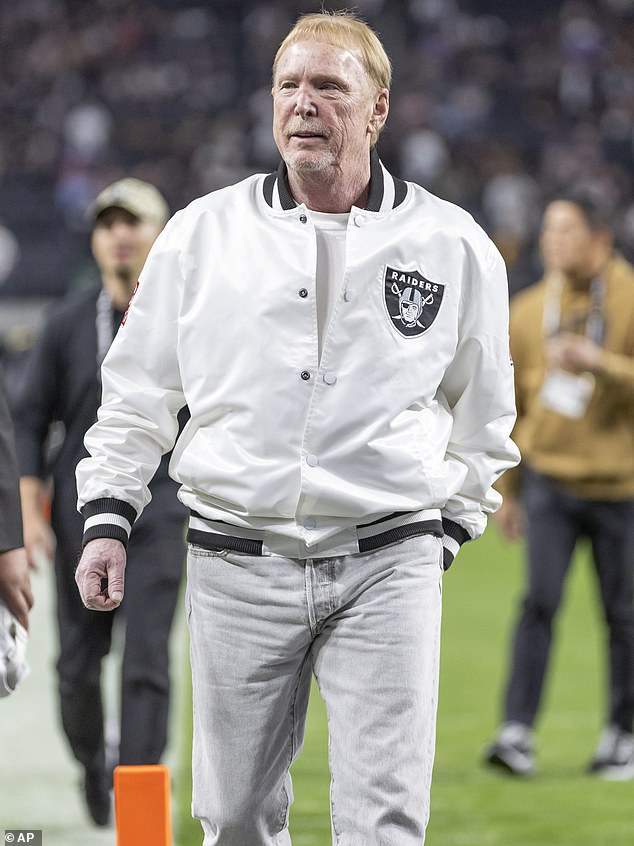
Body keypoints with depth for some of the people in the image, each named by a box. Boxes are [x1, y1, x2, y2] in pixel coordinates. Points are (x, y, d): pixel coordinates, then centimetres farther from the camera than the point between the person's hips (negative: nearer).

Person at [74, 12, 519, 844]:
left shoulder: (454, 245, 4)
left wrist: (453, 523, 16)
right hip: (237, 563, 1)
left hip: (387, 565, -1)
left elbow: (482, 408, 17)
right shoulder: (203, 232, 6)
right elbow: (138, 391, 14)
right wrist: (107, 516, 7)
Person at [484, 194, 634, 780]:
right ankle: (518, 732, -13)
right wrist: (506, 489, 15)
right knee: (540, 600, -12)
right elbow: (510, 403, 14)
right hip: (548, 480, 2)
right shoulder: (529, 311, 6)